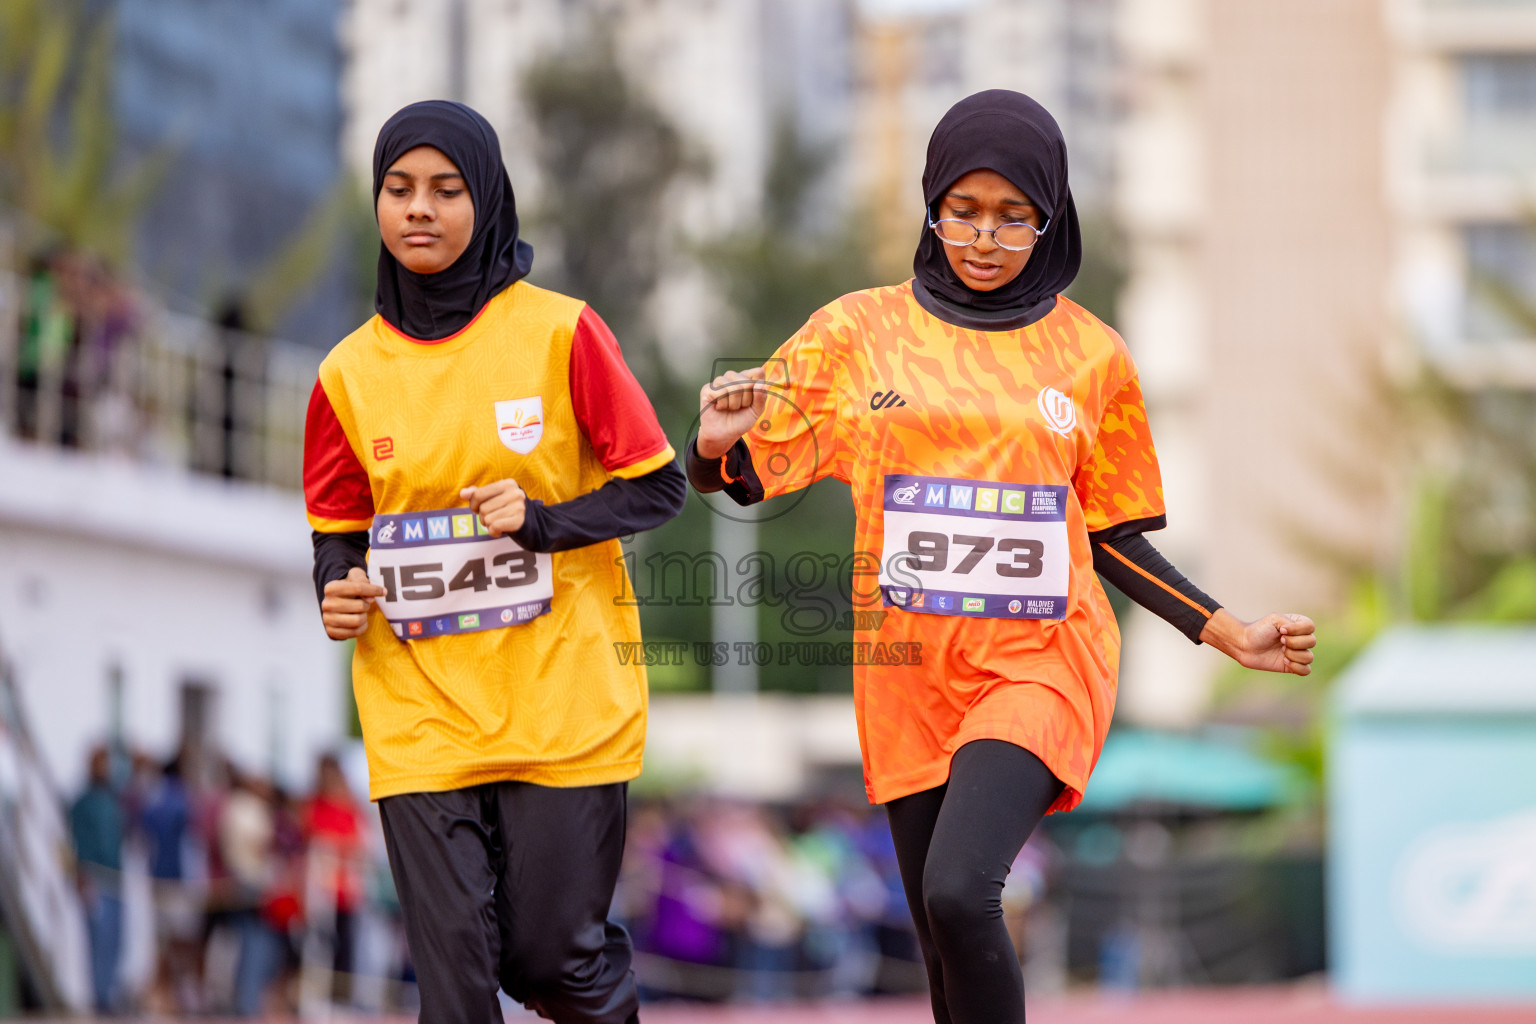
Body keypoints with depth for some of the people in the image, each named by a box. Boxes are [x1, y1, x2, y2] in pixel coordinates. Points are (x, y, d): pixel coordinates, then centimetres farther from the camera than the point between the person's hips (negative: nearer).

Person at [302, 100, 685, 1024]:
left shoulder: (560, 334, -3)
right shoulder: (351, 373, 5)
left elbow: (660, 487, 0)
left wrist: (543, 521, -15)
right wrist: (340, 591, -7)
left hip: (562, 699, -2)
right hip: (421, 713, 2)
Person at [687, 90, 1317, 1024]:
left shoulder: (1092, 355, 5)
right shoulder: (860, 332, 5)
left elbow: (1115, 536, 13)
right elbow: (744, 476, 4)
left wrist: (1228, 633, 3)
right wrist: (719, 442, -19)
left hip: (1041, 664, -2)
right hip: (910, 671, 2)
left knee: (960, 891, -26)